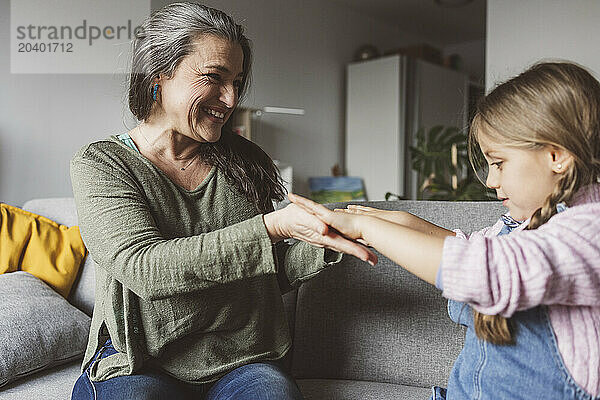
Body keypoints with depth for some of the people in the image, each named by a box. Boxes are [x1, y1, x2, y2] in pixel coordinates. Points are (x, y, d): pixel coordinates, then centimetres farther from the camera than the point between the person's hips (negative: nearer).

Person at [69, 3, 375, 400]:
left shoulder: (240, 163, 5)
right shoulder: (101, 163, -4)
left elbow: (271, 275, 9)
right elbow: (143, 268, -20)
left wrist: (328, 243, -10)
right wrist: (274, 228, -27)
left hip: (243, 362, 2)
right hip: (139, 365, -1)